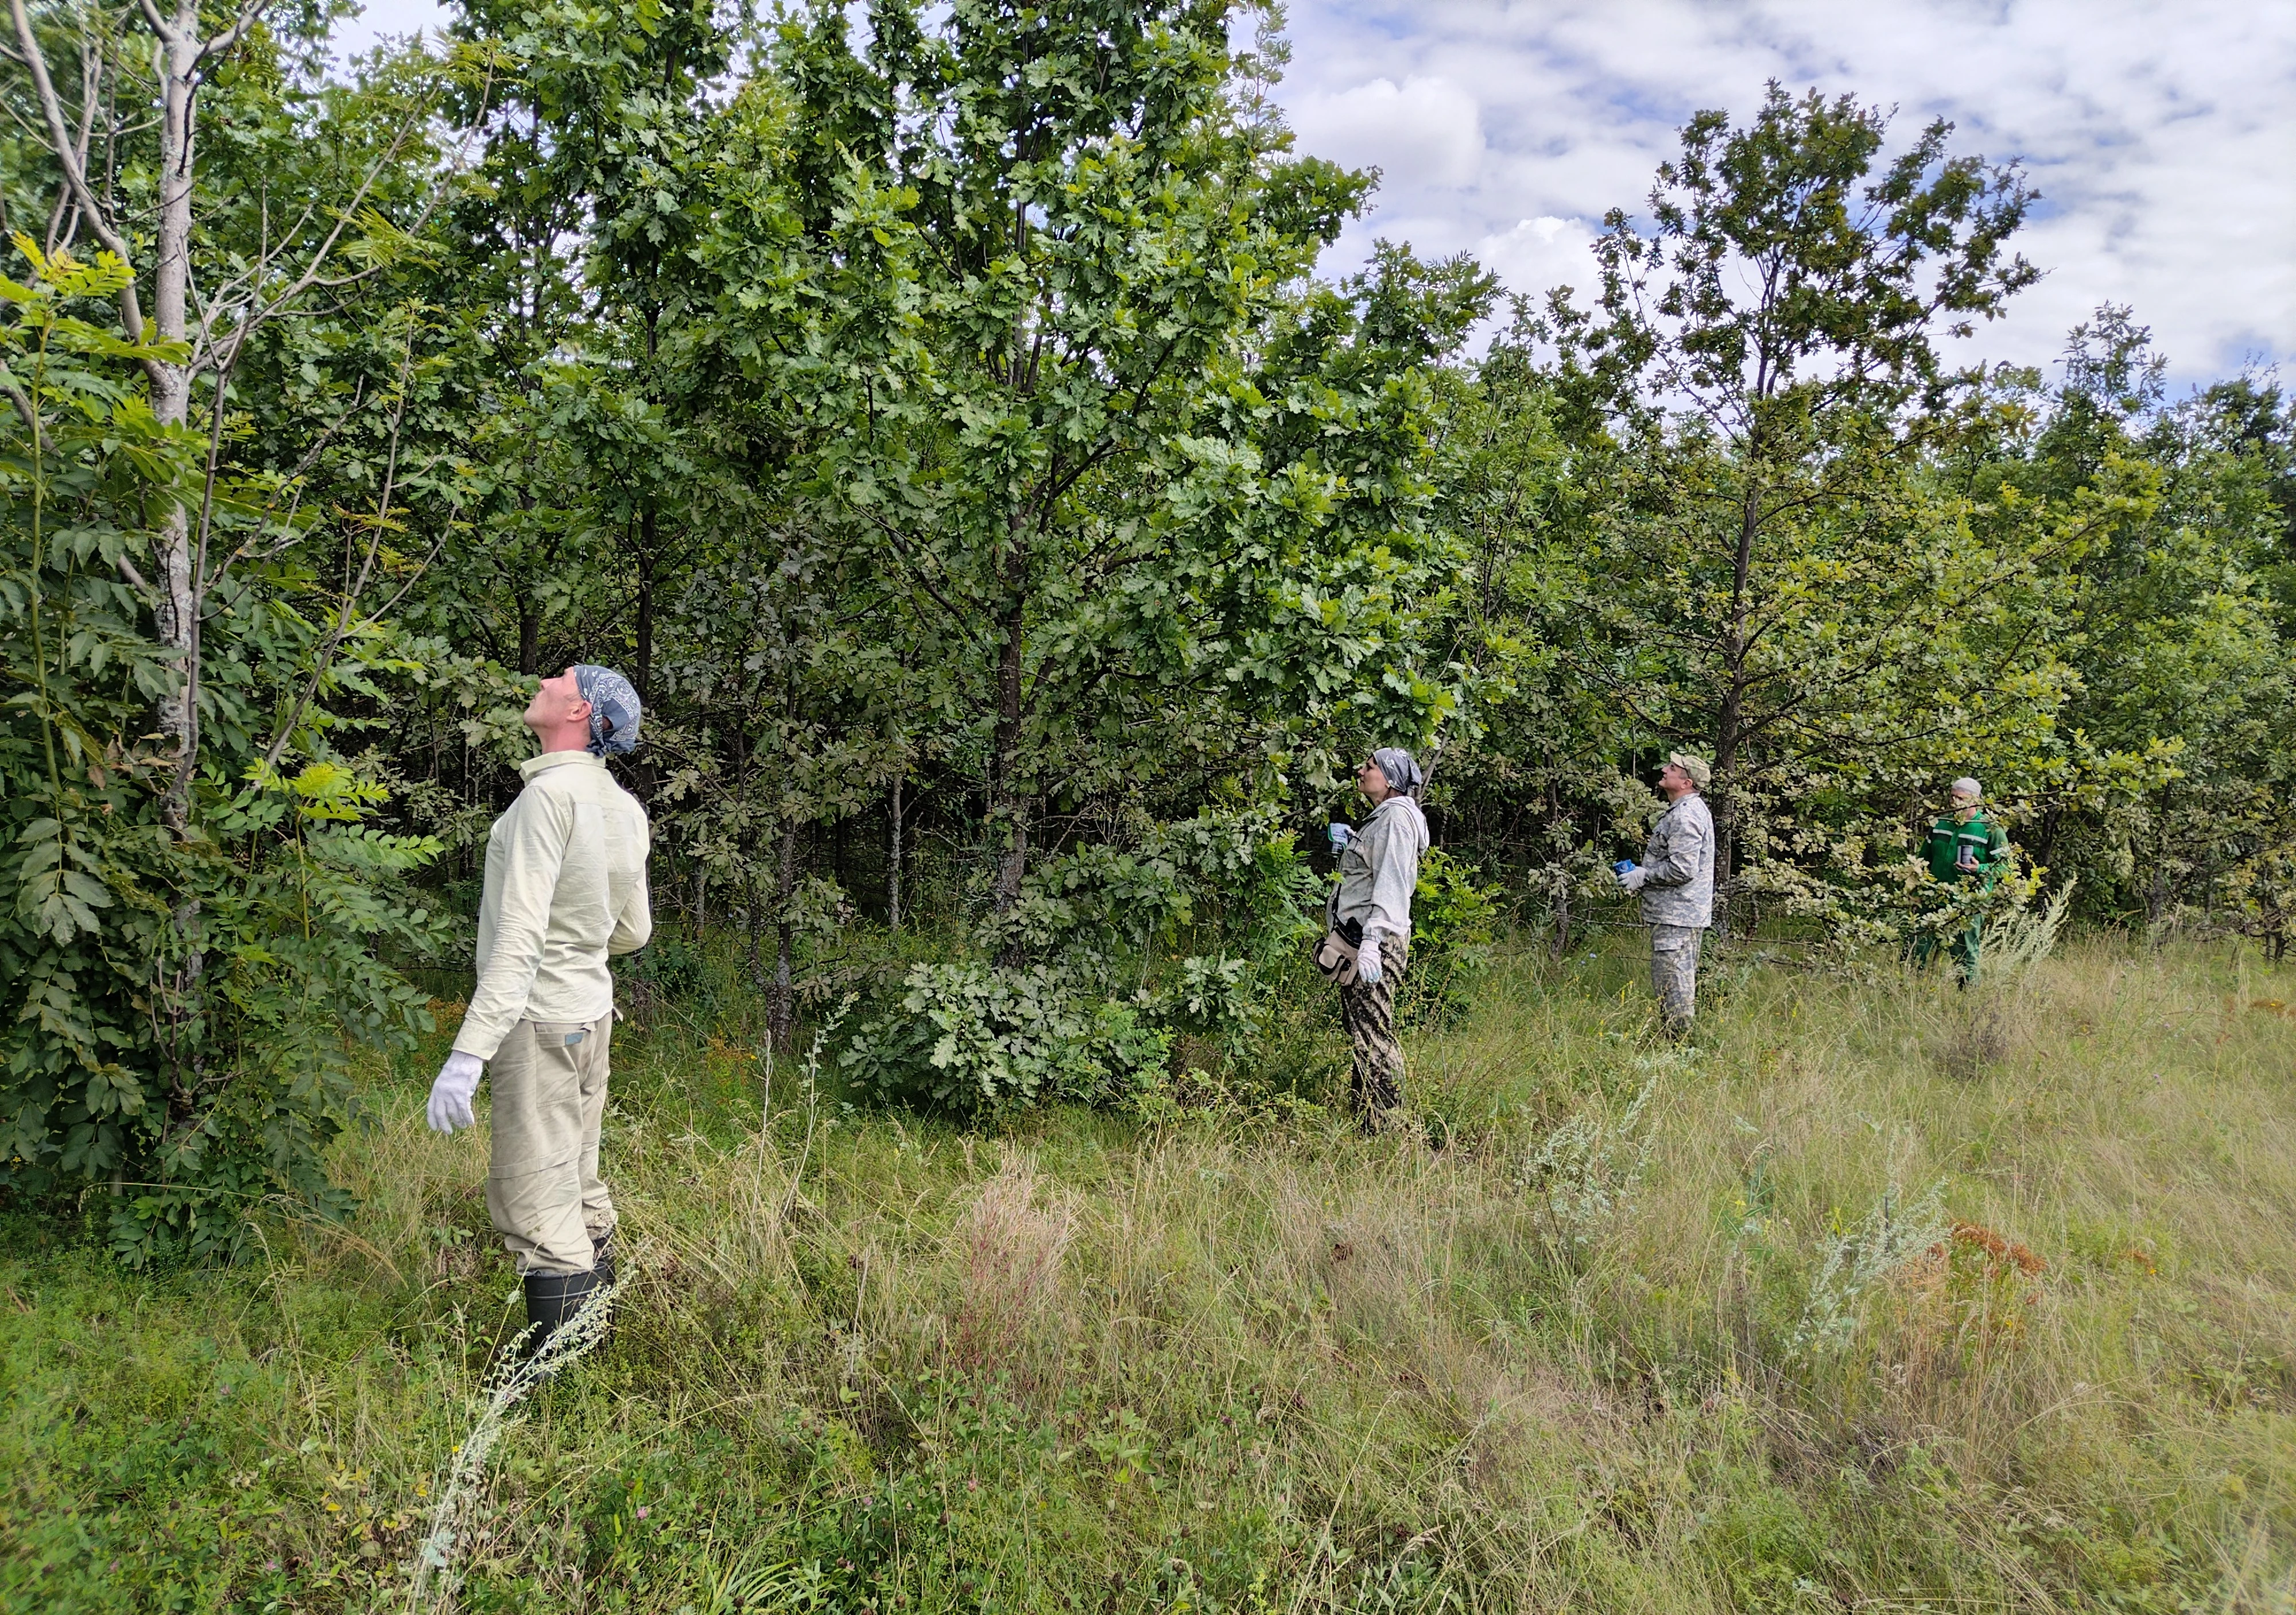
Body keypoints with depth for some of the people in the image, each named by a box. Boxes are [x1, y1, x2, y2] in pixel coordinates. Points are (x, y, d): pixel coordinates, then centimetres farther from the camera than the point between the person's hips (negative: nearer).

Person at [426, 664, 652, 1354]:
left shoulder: (550, 793, -17)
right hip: (592, 1012, 9)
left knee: (538, 1207, -6)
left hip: (537, 1018, -9)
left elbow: (519, 938, -23)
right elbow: (633, 932, 15)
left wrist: (469, 1053, -25)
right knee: (578, 1186, 17)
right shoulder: (624, 806, 8)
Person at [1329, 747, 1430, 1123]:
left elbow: (1391, 883, -19)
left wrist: (1372, 940, -26)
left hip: (1377, 941, -11)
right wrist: (1351, 843, 20)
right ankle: (1364, 1118, 18)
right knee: (1359, 1031, 12)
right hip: (1357, 937, 11)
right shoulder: (1380, 817, 22)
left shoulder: (1397, 815, -10)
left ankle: (1388, 1125, -8)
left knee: (1372, 1034, -11)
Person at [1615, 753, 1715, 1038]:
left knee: (1673, 985, -8)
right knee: (1680, 983, 16)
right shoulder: (1687, 810, 17)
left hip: (1677, 918, -11)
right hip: (1681, 913, 11)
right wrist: (1642, 871, 15)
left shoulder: (1686, 816, -19)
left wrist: (1642, 877, -13)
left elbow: (1682, 869, -25)